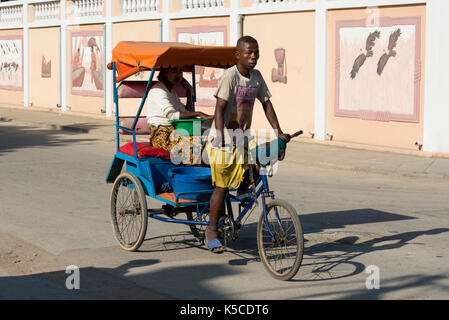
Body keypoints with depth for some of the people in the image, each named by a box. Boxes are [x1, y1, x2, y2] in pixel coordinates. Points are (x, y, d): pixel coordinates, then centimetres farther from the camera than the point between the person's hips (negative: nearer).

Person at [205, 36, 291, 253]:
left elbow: (266, 104, 10)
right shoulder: (230, 76, -16)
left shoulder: (256, 77, 6)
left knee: (244, 181, 1)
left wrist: (279, 132, 3)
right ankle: (211, 231, 4)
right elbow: (220, 108, -24)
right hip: (223, 140, -7)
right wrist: (220, 135, -36)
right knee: (222, 186, -6)